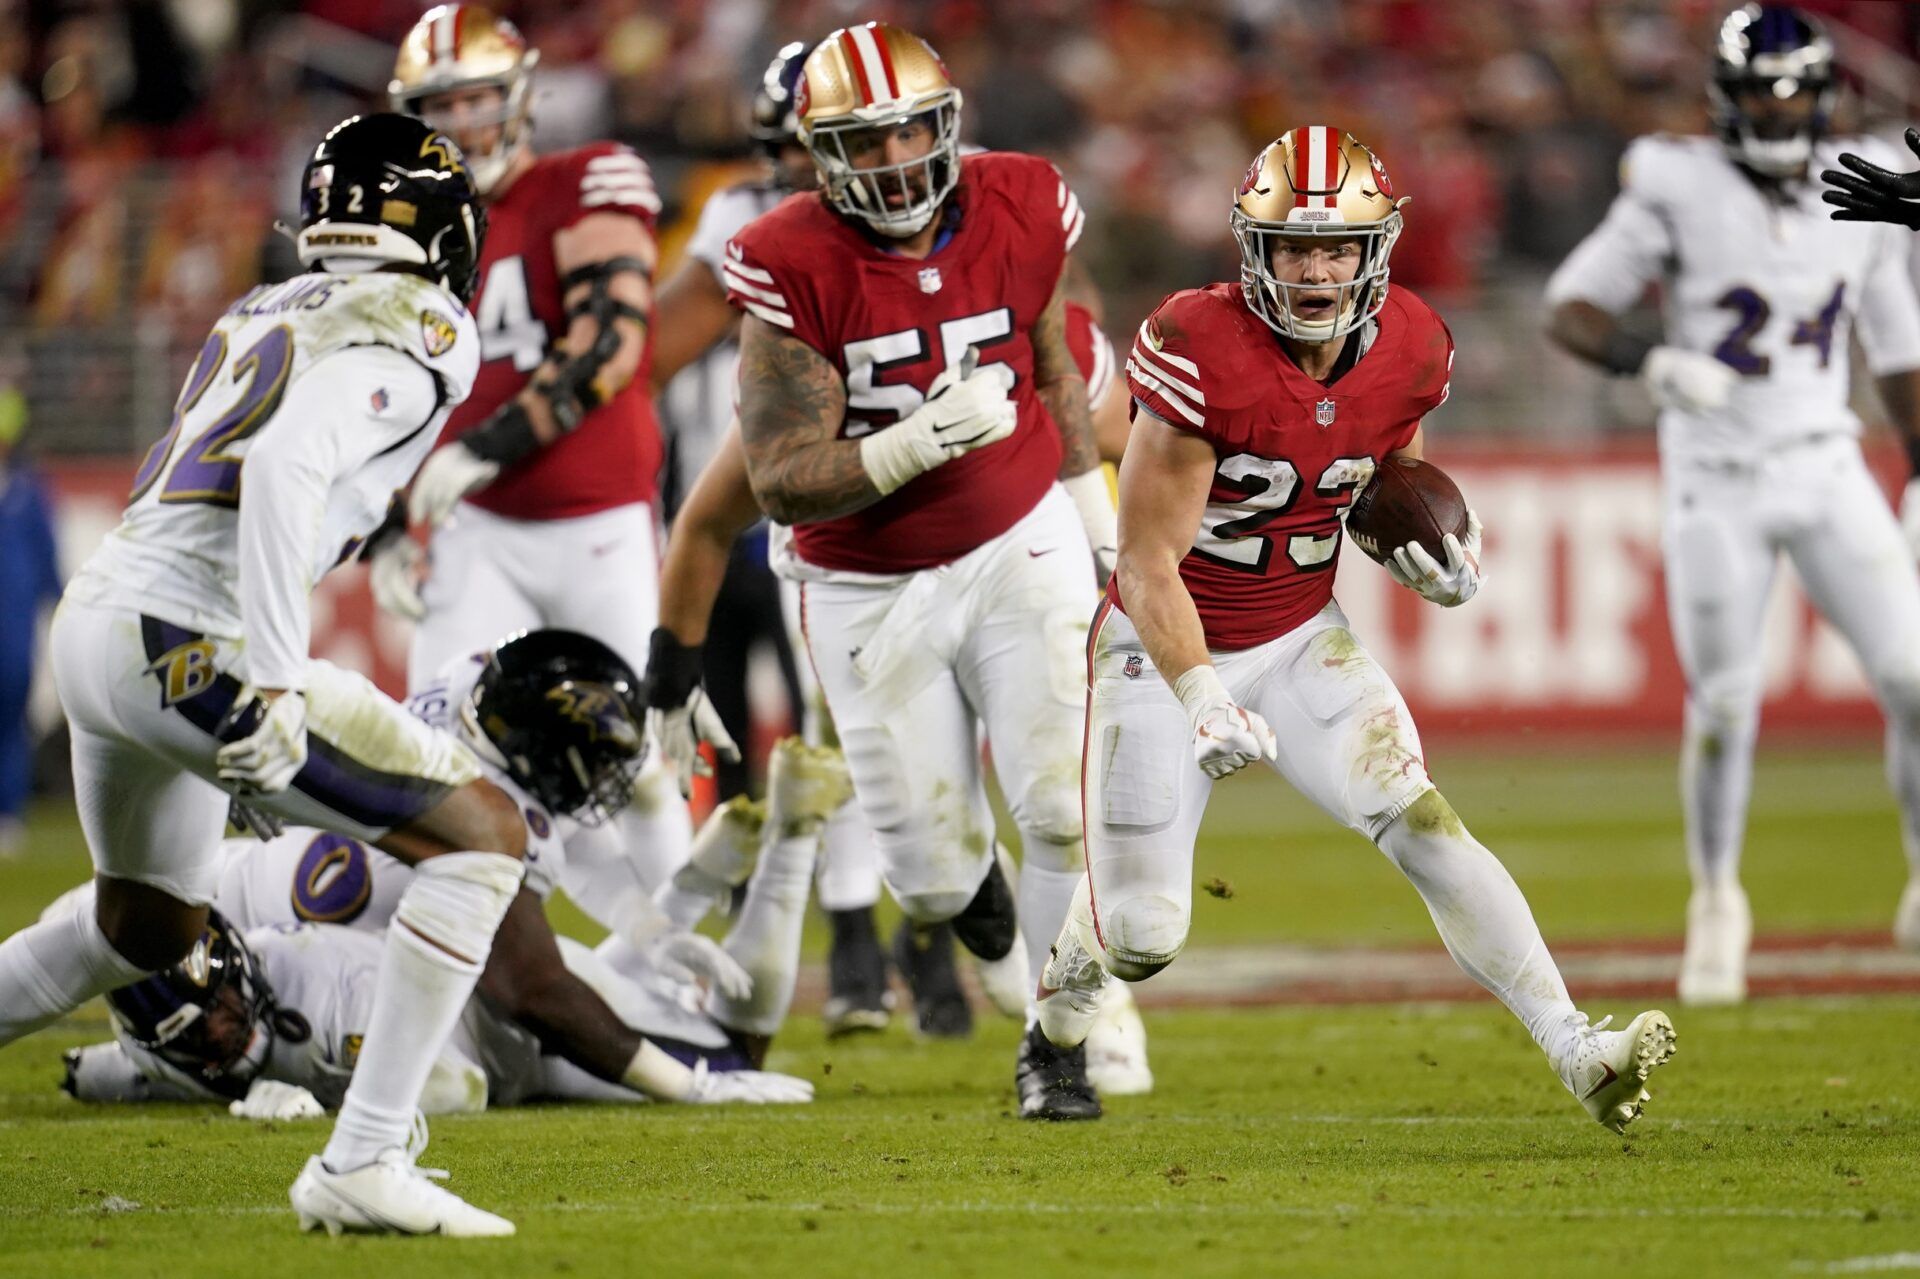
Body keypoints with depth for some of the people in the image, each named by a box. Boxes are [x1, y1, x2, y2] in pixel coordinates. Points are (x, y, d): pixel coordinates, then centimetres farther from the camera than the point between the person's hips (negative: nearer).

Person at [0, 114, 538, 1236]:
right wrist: (276, 679, -27)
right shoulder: (399, 346, -8)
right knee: (482, 833, -7)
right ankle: (362, 1165, -12)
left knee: (151, 924, 31)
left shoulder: (268, 316, 19)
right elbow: (286, 464, -24)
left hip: (92, 625, 9)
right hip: (188, 645, -9)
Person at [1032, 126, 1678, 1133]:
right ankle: (1076, 962, 36)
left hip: (1302, 641, 3)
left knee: (1421, 823, -19)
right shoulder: (1201, 354, -25)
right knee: (1144, 939, -2)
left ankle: (1576, 1051, -25)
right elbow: (1148, 565, -22)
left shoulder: (1410, 352, -7)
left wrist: (1432, 558, -8)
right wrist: (1203, 706, -31)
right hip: (1167, 649, -3)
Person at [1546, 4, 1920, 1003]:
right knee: (1722, 705, -2)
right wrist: (1655, 364, -28)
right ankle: (1716, 904, 20)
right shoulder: (1680, 193, -10)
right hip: (1717, 486, -3)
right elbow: (1570, 311, -10)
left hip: (1826, 471, 3)